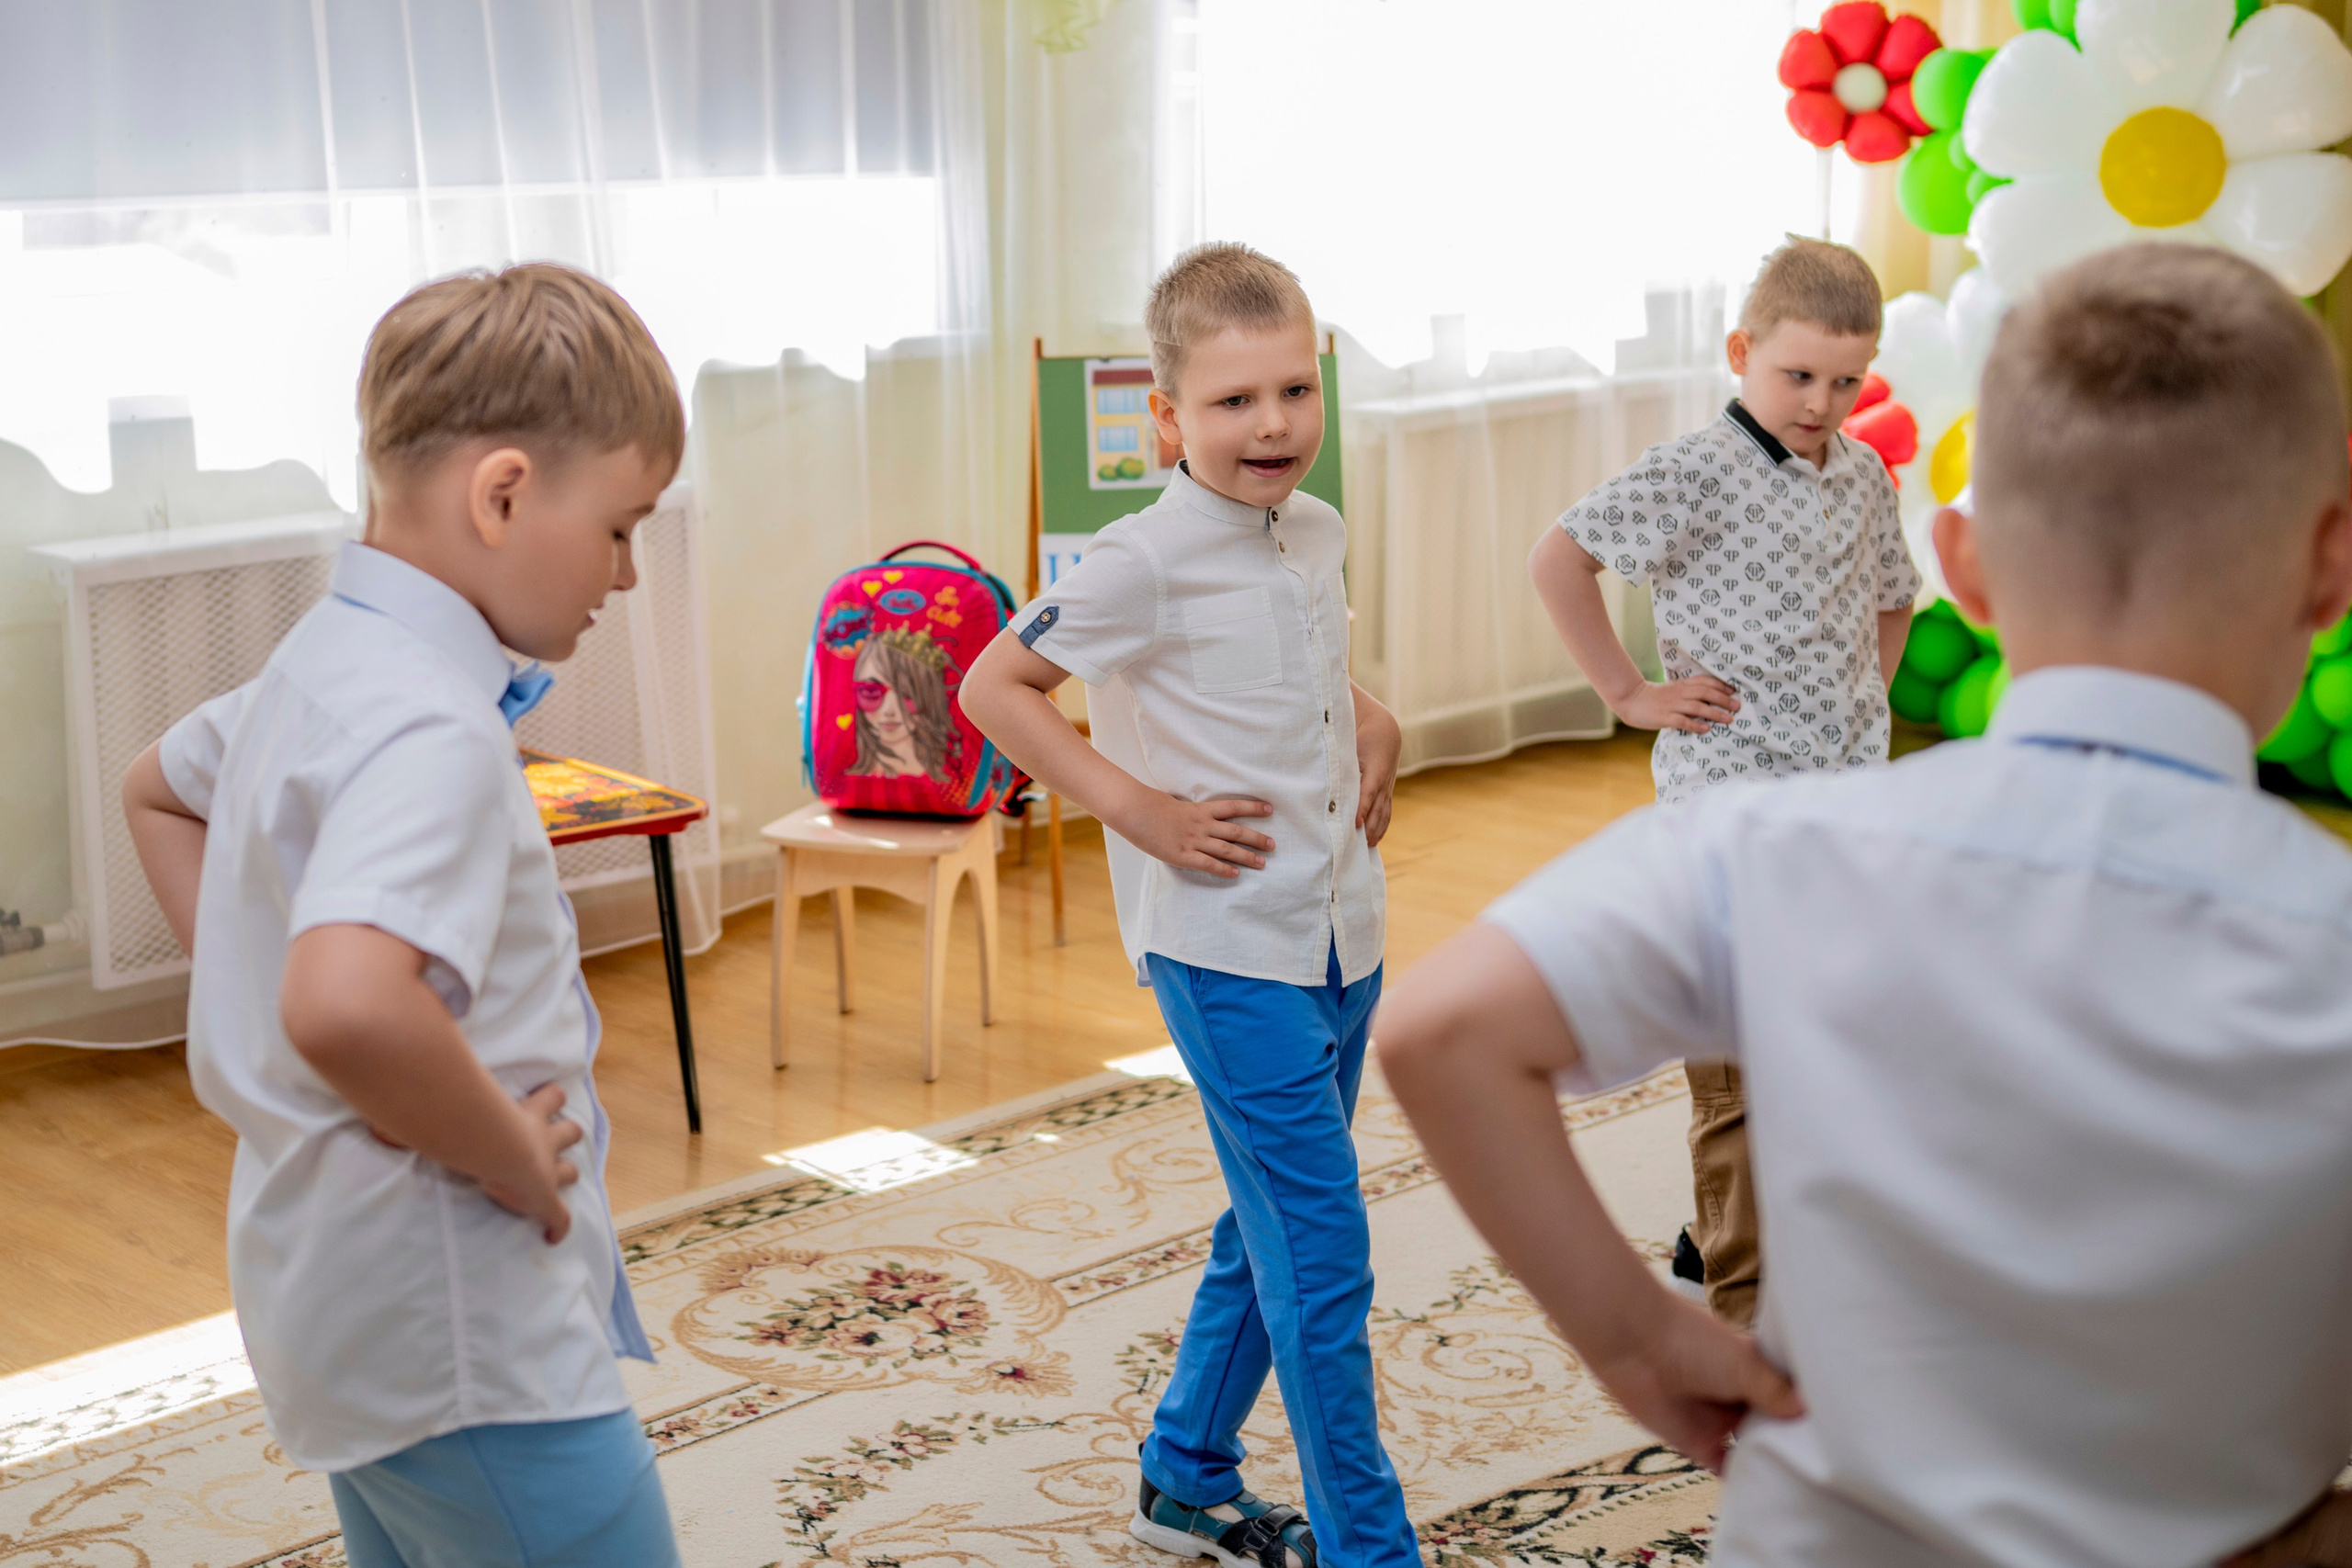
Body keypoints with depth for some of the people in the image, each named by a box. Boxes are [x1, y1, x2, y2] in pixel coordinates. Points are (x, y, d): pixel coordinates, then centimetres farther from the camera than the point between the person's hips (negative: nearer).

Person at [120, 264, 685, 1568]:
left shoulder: (319, 663, 7)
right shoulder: (433, 727, -24)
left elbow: (155, 791, 27)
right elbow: (348, 1007, -41)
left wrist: (250, 979, 18)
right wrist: (513, 1156, -24)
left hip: (343, 1304, 10)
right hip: (460, 1347, -10)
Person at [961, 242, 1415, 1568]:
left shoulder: (1322, 535, 7)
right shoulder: (1146, 564, -15)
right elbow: (995, 686, -10)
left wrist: (1376, 725, 8)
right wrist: (1136, 809, -15)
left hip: (1342, 938, 8)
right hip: (1227, 950, -8)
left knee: (1275, 1231, 18)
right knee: (1323, 1257, -6)